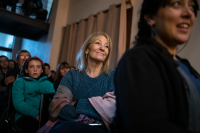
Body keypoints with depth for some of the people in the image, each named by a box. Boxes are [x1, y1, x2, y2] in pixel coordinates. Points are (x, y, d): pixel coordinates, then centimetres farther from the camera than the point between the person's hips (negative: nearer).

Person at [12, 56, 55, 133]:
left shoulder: (48, 84, 21)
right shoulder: (20, 82, 10)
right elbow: (18, 104, -4)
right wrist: (35, 114, -19)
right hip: (25, 116, -3)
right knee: (37, 127, -37)